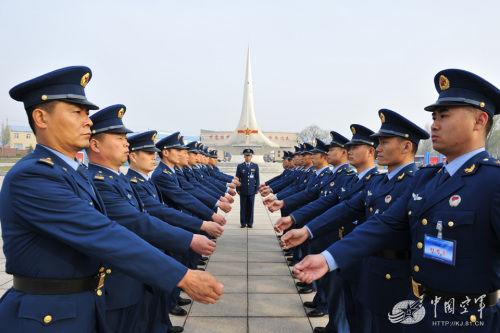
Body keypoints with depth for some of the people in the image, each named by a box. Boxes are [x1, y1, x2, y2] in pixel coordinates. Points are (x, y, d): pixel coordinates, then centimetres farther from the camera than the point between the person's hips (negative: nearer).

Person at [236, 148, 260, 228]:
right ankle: (243, 223, 13)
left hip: (252, 190, 1)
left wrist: (257, 189, 1)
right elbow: (237, 179, 4)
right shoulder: (240, 166, 4)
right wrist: (238, 189, -1)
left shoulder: (255, 166, 6)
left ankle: (250, 223, 13)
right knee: (243, 207, 3)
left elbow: (257, 178, 7)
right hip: (243, 190, 0)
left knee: (250, 207, 3)